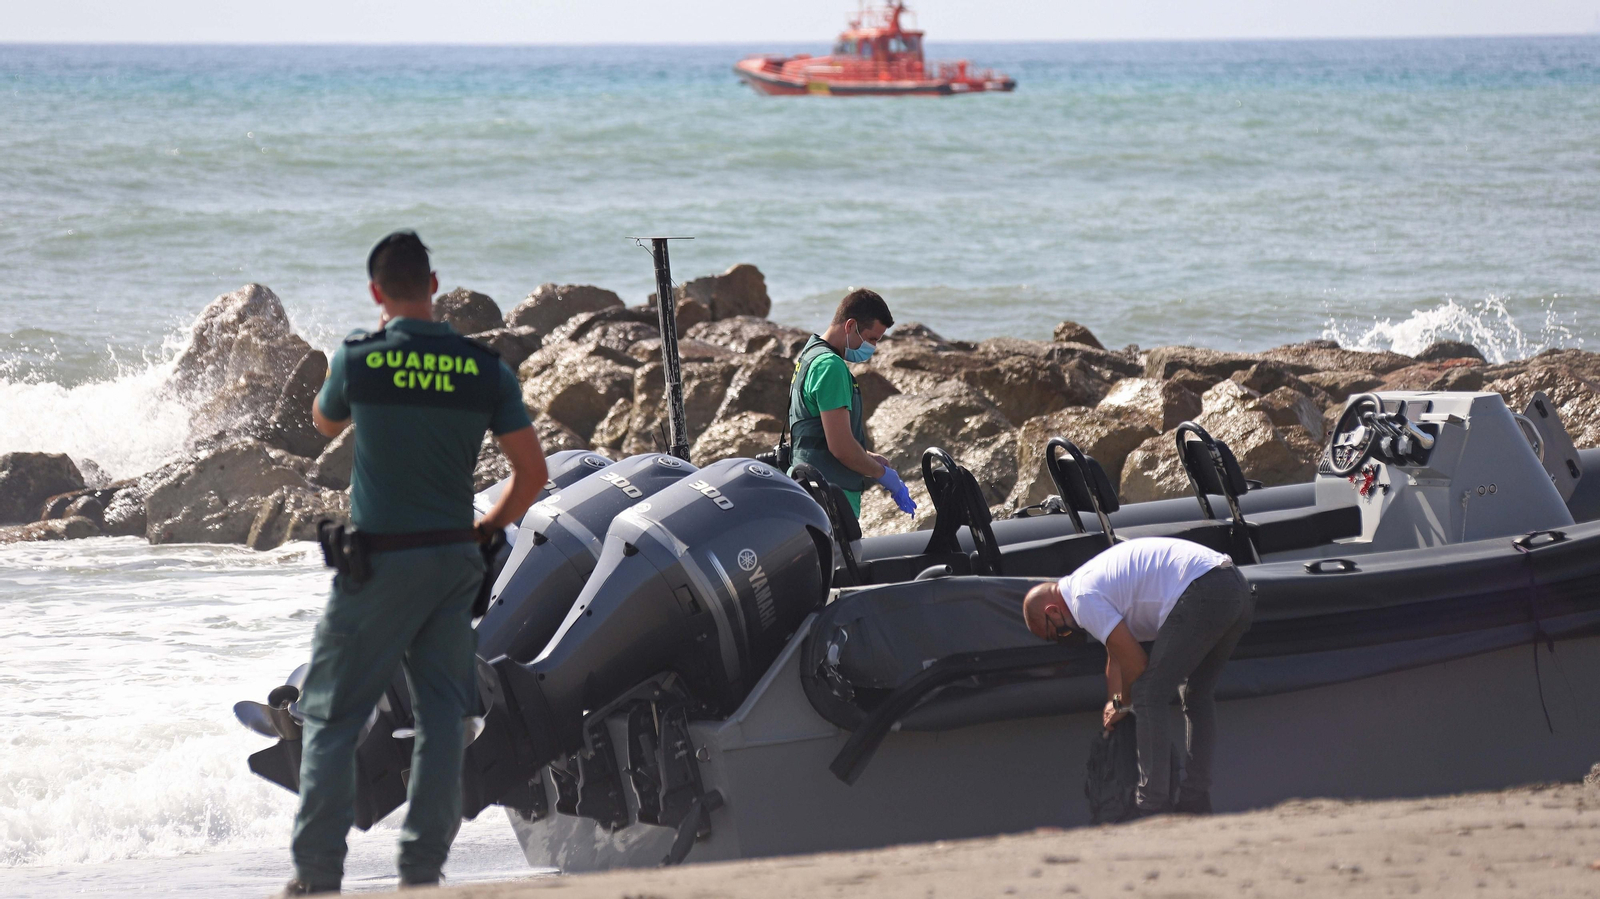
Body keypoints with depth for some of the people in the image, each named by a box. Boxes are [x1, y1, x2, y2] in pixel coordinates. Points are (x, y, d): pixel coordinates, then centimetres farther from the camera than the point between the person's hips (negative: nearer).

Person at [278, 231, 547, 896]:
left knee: (332, 715, 5)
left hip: (377, 560, -2)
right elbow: (532, 472, -1)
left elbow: (325, 422, 15)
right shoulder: (484, 368, -2)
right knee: (442, 714, 9)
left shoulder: (359, 358, -8)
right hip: (453, 560, 2)